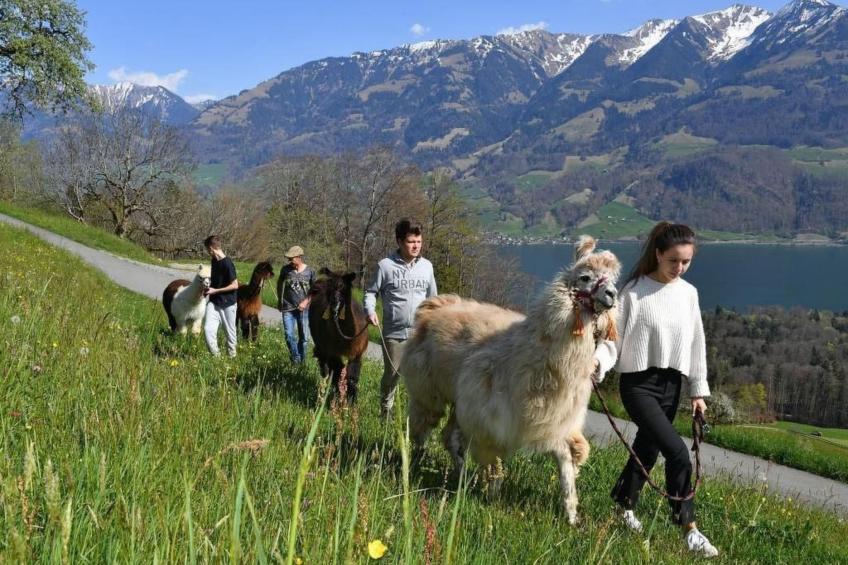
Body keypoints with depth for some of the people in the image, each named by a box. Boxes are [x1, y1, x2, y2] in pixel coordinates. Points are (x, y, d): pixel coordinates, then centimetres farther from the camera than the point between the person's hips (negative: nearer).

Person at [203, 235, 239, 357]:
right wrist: (209, 284, 5)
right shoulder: (214, 260, 6)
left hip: (227, 303, -6)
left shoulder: (227, 263, -19)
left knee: (230, 331, 8)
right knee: (208, 329, -8)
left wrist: (215, 290, -16)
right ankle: (216, 355, 3)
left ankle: (232, 355, 27)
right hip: (213, 302, 6)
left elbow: (235, 285, -18)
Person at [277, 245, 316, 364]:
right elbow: (280, 284, 14)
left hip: (303, 308, 0)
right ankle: (295, 359, 8)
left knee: (304, 337, 7)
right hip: (288, 308, 0)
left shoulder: (309, 271, -5)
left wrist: (306, 301, -10)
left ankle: (302, 361, 23)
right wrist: (279, 301, 15)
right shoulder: (285, 270, -3)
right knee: (289, 335, -8)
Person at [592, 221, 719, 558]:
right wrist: (597, 359, -31)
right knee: (677, 452, -15)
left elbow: (696, 344, 10)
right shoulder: (635, 290, -10)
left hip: (671, 385, 5)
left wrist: (698, 391, 11)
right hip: (638, 383, -5)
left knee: (647, 449, 15)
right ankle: (689, 529, -3)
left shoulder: (688, 293, 4)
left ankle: (624, 506, 39)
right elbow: (615, 337, -11)